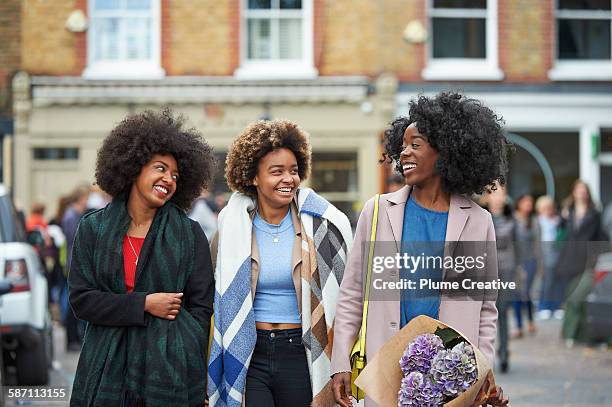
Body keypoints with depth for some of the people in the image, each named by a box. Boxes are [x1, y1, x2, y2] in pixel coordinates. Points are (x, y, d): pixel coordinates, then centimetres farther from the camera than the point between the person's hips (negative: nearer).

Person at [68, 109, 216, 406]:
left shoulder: (190, 234, 4)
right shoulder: (93, 228, 6)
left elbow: (201, 308, 3)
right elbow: (81, 299, 0)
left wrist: (196, 381, -4)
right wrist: (144, 304, -11)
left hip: (171, 370, -1)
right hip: (107, 370, 1)